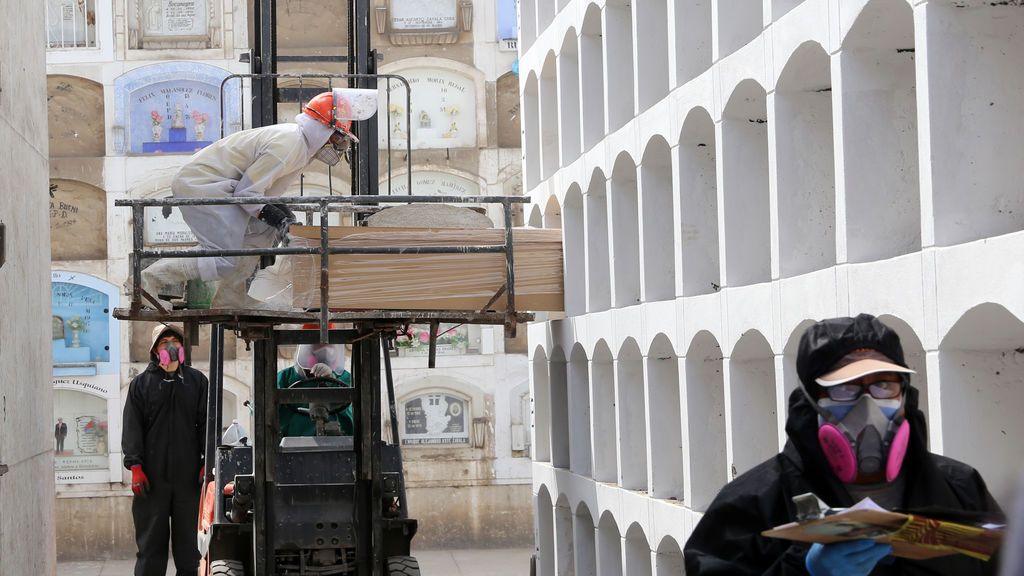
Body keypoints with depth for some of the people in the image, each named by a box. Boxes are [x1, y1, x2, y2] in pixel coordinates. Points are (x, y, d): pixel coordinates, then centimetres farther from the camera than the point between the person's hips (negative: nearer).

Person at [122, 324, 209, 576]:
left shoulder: (197, 381, 11)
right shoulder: (141, 384, 7)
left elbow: (206, 423, 9)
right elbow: (132, 427, 2)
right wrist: (135, 465, -8)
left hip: (188, 475, 1)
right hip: (153, 476, -1)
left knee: (189, 539, 5)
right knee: (151, 538, 0)